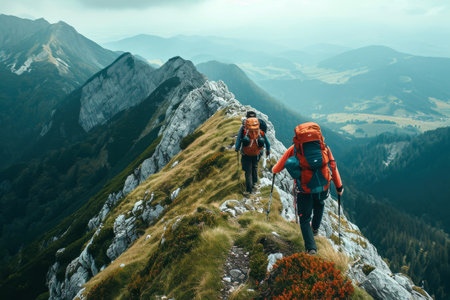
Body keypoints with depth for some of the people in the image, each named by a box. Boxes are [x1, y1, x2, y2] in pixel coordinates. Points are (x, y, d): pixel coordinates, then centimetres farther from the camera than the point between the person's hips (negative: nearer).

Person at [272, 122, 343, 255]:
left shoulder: (294, 149, -2)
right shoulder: (324, 148, 1)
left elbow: (281, 164, 9)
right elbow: (333, 166, 7)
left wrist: (274, 170, 32)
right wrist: (339, 186, 17)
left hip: (304, 190, -2)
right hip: (323, 188, 2)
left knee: (305, 219, 11)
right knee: (319, 205, 34)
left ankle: (311, 248, -2)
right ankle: (315, 228, 55)